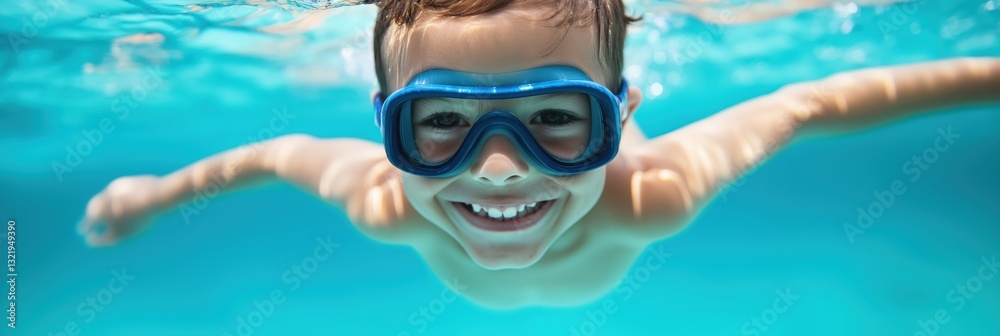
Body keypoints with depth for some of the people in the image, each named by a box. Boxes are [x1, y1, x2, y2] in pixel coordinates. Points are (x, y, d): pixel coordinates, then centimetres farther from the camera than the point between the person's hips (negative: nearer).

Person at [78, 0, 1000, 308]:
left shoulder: (652, 194, -51)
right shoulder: (385, 205, -47)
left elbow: (804, 104, -37)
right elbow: (287, 150, -26)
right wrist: (158, 189, -13)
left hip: (598, 217, 0)